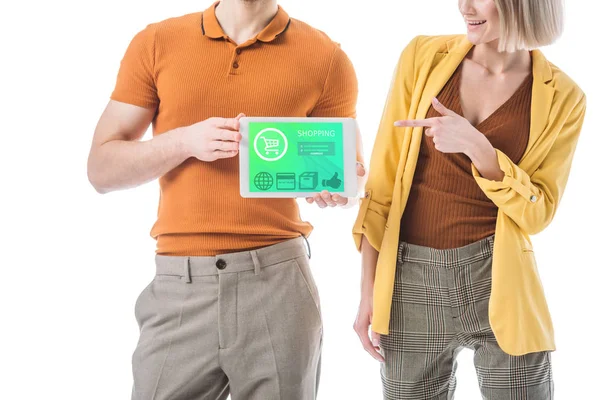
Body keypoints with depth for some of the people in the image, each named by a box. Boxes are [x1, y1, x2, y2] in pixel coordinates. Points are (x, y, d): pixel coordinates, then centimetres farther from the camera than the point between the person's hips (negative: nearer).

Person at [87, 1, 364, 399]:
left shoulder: (326, 57, 2)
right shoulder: (155, 43, 5)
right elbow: (102, 169, 4)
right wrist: (186, 141, -13)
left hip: (279, 280, 0)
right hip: (179, 286, 1)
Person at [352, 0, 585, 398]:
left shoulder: (561, 97, -2)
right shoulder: (423, 56, -1)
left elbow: (537, 212, -4)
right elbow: (383, 183, 0)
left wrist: (476, 146, -19)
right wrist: (369, 290, -1)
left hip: (499, 283, -1)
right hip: (411, 279, 1)